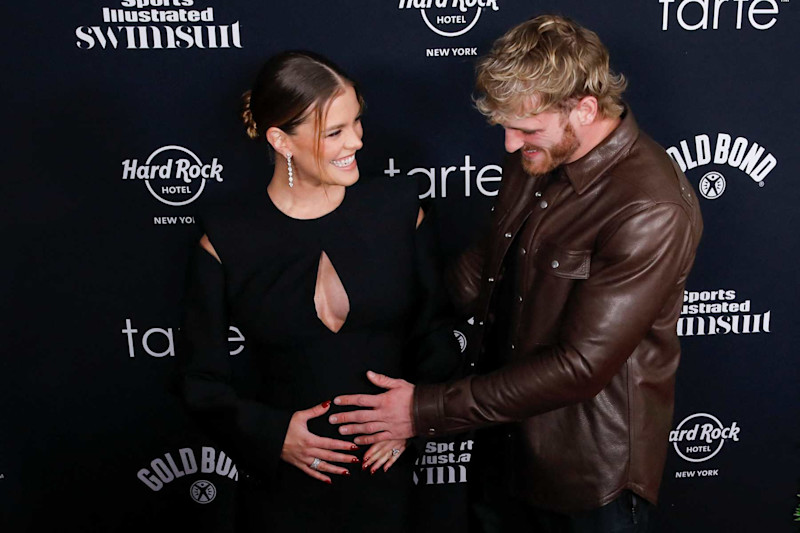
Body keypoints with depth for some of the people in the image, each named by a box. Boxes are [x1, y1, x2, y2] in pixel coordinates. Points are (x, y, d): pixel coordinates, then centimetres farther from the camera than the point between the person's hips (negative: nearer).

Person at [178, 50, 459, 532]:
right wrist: (272, 434, -13)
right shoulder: (227, 239, -9)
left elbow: (434, 330, 3)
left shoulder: (398, 208, -6)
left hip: (385, 472, 2)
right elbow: (204, 380, -1)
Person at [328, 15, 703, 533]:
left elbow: (579, 367, -28)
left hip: (590, 470, -6)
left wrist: (427, 410, -25)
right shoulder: (538, 157, -2)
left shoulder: (653, 212, -27)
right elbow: (487, 262, 10)